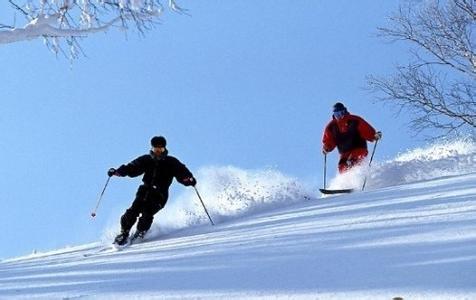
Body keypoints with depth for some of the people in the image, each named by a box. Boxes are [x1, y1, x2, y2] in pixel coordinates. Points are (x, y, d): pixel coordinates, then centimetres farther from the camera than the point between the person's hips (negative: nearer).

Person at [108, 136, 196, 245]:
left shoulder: (171, 163, 3)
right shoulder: (146, 160, 9)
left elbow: (183, 173, -3)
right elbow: (131, 168, 7)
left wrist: (190, 179, -25)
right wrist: (117, 171, -7)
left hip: (160, 195, -2)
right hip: (145, 191, 2)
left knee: (147, 214, -22)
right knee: (133, 211, -15)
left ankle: (139, 233, -4)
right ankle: (124, 233, -1)